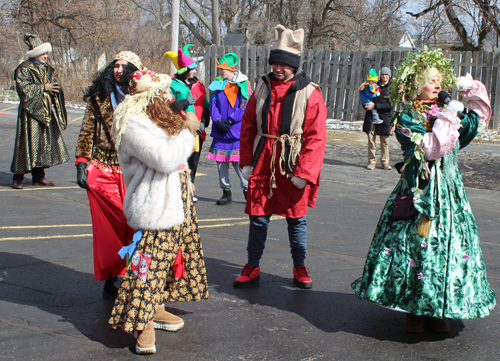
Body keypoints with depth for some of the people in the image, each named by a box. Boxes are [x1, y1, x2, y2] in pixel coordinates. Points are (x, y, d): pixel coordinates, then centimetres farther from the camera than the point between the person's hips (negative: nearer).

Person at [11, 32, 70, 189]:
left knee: (45, 143, 7)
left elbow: (56, 86, 17)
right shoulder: (23, 69, -4)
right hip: (30, 112, -7)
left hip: (46, 112, 7)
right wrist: (43, 88, -14)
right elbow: (23, 87, -15)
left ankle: (38, 177, 14)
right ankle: (18, 178, -3)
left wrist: (55, 88, -7)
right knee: (28, 144, -9)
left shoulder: (48, 69, 17)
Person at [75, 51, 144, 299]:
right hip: (103, 170, 0)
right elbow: (87, 130, 9)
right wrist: (82, 164, 2)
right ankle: (110, 278, 9)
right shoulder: (100, 97, 7)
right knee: (108, 223, 0)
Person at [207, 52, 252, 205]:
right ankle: (226, 192, 15)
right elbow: (213, 105, 6)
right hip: (220, 130, 4)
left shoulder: (243, 84, -2)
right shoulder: (217, 84, 9)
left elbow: (244, 106, -7)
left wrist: (229, 121, -13)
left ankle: (247, 190, 10)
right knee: (221, 161, 5)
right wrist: (218, 121, -10)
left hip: (237, 131, -4)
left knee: (239, 161, -6)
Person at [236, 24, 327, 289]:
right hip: (263, 165, 3)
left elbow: (316, 137, -9)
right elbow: (248, 127, 9)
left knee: (296, 218, 9)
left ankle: (300, 268, 25)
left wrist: (304, 172, -15)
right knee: (258, 217, 8)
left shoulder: (310, 94, -6)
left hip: (293, 167, -2)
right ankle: (252, 267, 22)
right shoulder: (263, 88, 6)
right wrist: (246, 162, 2)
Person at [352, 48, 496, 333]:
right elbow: (430, 148, -19)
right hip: (420, 190, -5)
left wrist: (472, 88, 14)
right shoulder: (407, 118, -6)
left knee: (448, 243, 6)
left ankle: (437, 309, 17)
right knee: (417, 245, -2)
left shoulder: (446, 109, 11)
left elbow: (478, 119, 25)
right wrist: (447, 120, -15)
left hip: (450, 191, 6)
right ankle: (414, 308, 12)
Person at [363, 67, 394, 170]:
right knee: (371, 139, -1)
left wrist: (375, 106, -15)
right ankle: (372, 161, 6)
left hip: (384, 117, -2)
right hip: (372, 115, 2)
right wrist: (367, 104, -2)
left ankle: (385, 162, 12)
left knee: (385, 141, 2)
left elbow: (390, 105, -7)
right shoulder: (375, 85, 10)